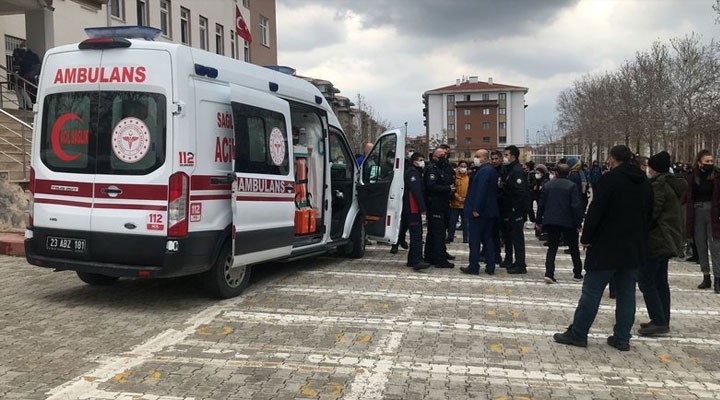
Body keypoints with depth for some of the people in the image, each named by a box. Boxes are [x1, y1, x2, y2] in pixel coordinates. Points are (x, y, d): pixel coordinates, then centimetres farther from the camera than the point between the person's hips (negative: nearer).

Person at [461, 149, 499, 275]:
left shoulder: (484, 171, -15)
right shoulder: (491, 170, 15)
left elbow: (481, 190, -22)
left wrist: (476, 209, -22)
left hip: (479, 212, -9)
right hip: (489, 211, 9)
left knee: (475, 240, -3)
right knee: (487, 239, 11)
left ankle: (473, 267, 1)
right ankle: (490, 267, 14)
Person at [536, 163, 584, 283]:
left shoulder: (548, 185, 3)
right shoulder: (571, 186, -8)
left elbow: (541, 204, 6)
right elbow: (576, 206, -11)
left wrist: (539, 221, 13)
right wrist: (578, 224, -6)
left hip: (551, 221, 3)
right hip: (568, 222, -2)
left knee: (552, 248, 7)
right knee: (573, 248, 14)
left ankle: (549, 274, -6)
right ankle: (577, 273, 23)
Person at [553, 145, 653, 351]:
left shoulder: (610, 179, -13)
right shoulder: (645, 183, 10)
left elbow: (595, 211, -16)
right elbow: (649, 215, 16)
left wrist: (586, 238, -6)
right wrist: (640, 239, 21)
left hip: (607, 248, -7)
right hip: (635, 249, 7)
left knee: (592, 291, -1)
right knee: (626, 293, 11)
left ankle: (577, 334, 5)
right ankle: (622, 338, 15)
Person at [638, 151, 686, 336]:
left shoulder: (658, 186, -17)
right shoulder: (674, 185, 14)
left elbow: (651, 214, -20)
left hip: (656, 240, -10)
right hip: (669, 239, 10)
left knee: (645, 280, -5)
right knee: (660, 281, 15)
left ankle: (658, 321, -5)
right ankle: (663, 321, 20)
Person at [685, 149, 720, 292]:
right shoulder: (692, 177, 1)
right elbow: (688, 198, 2)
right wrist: (689, 219, -2)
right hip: (697, 214, 3)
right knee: (701, 247, 10)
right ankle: (706, 277, 20)